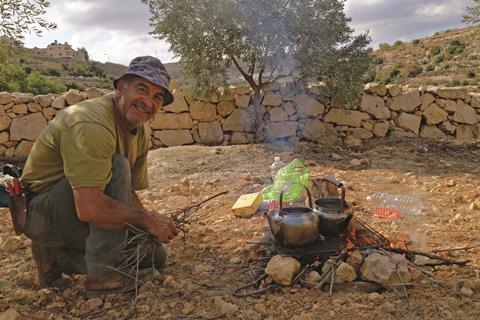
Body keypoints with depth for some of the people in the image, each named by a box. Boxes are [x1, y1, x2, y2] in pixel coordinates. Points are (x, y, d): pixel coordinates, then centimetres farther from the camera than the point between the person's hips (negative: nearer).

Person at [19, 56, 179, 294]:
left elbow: (128, 194, 5)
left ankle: (59, 257, 11)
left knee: (155, 255, 6)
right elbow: (88, 208, -36)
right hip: (42, 213, -9)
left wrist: (157, 227, -12)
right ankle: (102, 273, -21)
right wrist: (148, 220, -26)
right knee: (116, 167, -30)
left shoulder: (141, 136, 2)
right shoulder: (91, 125, -28)